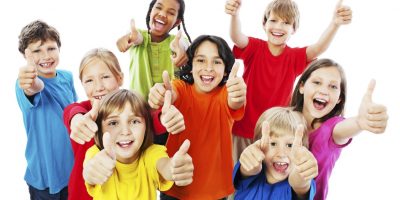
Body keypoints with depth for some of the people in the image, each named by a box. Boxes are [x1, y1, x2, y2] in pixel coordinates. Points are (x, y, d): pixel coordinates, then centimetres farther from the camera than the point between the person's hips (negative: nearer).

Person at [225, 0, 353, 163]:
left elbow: (318, 48, -19)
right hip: (243, 126, -1)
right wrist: (234, 14, -47)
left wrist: (335, 24, -38)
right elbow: (236, 37, -25)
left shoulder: (295, 57, -2)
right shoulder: (254, 48, -6)